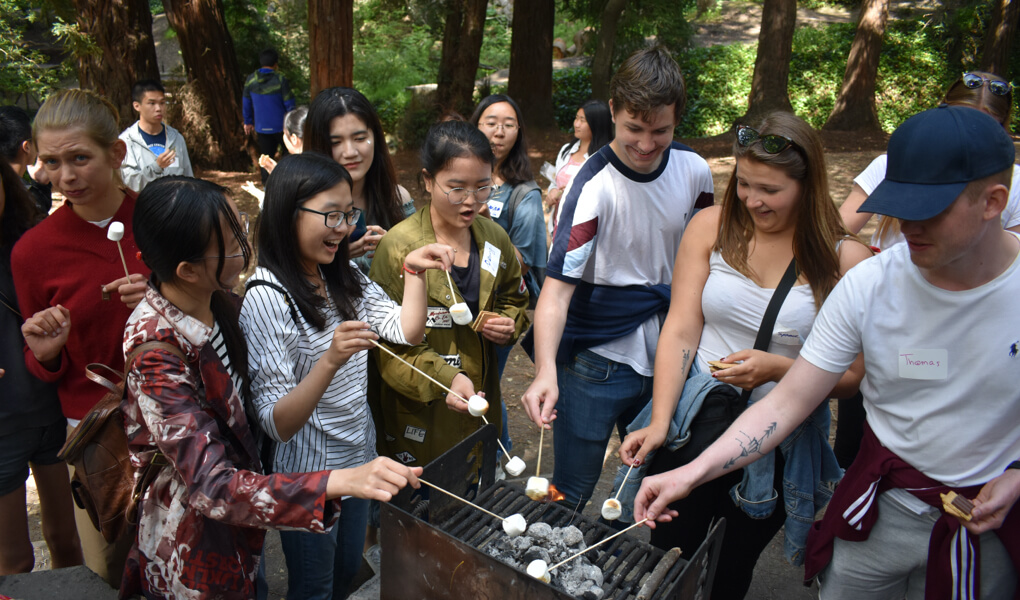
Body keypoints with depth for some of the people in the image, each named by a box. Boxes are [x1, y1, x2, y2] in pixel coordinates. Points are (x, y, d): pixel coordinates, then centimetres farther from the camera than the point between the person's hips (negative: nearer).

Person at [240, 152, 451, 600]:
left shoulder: (344, 278, -2)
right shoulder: (267, 299, -25)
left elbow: (407, 332, -1)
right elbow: (277, 424, -28)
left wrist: (414, 272, -13)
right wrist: (330, 361, -43)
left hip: (359, 460, 7)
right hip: (308, 475, -6)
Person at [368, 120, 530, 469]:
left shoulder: (494, 239, 2)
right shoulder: (399, 246, -15)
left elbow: (515, 299, 17)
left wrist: (510, 323, -5)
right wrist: (444, 378, -31)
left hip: (479, 399, 5)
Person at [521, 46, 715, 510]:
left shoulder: (695, 171, -3)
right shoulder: (594, 187, -19)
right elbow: (557, 286, -26)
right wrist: (545, 372, -40)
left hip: (665, 355, 5)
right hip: (597, 358, -5)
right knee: (571, 493, 5)